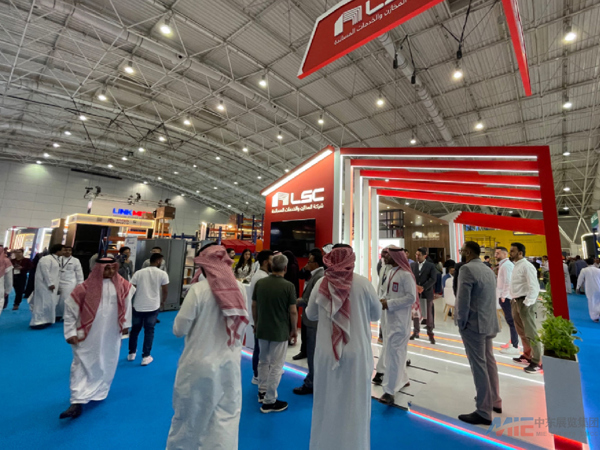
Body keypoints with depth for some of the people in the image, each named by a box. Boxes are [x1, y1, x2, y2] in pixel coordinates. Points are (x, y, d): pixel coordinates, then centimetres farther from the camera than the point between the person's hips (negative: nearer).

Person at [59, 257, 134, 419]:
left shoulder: (121, 285, -6)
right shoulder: (86, 287, -15)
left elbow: (127, 303, 7)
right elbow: (70, 308, -6)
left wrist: (125, 324, 8)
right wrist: (70, 332, -7)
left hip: (111, 336, 3)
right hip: (88, 336, -3)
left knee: (106, 367, 16)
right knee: (82, 367, 2)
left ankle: (98, 393, 37)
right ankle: (77, 402, 12)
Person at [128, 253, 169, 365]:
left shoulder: (139, 272, -1)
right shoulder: (162, 274, -7)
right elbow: (165, 291, -3)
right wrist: (162, 301, 15)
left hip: (138, 306, 3)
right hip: (153, 307, -2)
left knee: (135, 329, 19)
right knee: (149, 331, 8)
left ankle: (131, 353, 32)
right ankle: (146, 357, 12)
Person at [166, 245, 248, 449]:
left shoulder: (199, 289, -18)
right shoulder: (240, 288, -6)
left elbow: (179, 329, -10)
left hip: (199, 364, -2)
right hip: (230, 364, 2)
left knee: (188, 416, 22)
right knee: (227, 417, 15)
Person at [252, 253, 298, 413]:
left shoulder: (260, 283, -5)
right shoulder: (288, 286, -19)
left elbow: (254, 306, 3)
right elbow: (293, 311, -14)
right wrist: (294, 329, 0)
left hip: (262, 329, 5)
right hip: (280, 332, -5)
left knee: (263, 361, 24)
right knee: (276, 366, 9)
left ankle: (262, 391, 38)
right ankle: (269, 401, 19)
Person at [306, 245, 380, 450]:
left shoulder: (321, 284, -9)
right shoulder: (363, 283, -12)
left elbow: (311, 314, 4)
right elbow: (376, 314, 1)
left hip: (326, 352, 2)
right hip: (357, 353, -1)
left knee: (327, 401, 20)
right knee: (355, 404, 17)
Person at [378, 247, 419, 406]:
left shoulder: (405, 274, -17)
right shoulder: (391, 273, 9)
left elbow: (411, 298, -21)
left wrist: (389, 304, -21)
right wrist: (382, 300, -5)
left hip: (400, 320, -9)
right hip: (390, 318, 9)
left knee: (393, 354, -4)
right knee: (396, 352, 20)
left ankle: (389, 391, 4)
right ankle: (403, 379, 38)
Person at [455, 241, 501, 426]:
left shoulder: (467, 269, -17)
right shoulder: (488, 270, 11)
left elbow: (463, 299, -21)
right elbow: (492, 297, 14)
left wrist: (462, 323, -10)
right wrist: (487, 317, 17)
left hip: (473, 324, -9)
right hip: (489, 323, 9)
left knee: (479, 366, -2)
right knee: (489, 362, 20)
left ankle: (484, 412, 8)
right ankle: (494, 401, 35)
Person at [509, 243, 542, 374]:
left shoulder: (526, 266, -15)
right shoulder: (516, 266, 13)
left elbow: (534, 287, -20)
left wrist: (527, 303, -22)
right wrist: (514, 301, 13)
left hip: (524, 302, -10)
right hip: (516, 301, 10)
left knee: (530, 332, -3)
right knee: (521, 331, 21)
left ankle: (537, 362, 6)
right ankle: (527, 355, 36)